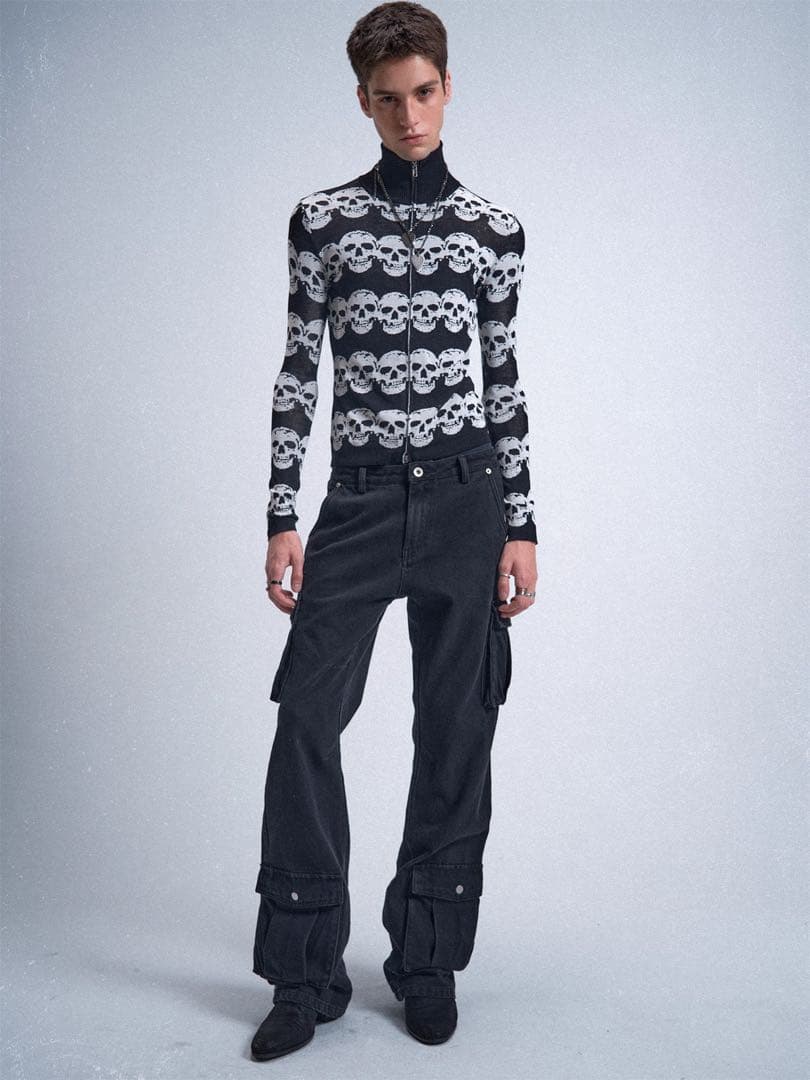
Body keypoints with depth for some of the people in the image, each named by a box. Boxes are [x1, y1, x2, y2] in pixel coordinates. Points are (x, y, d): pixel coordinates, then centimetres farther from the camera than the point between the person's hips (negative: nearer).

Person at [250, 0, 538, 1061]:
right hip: (360, 495, 0)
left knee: (456, 726, 4)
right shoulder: (322, 219, 5)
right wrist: (282, 516, -2)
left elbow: (503, 378, 8)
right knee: (308, 713, -7)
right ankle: (307, 974, 8)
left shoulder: (494, 228, 6)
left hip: (466, 496, 1)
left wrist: (521, 524, 3)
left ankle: (429, 960, 21)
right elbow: (298, 370, 4)